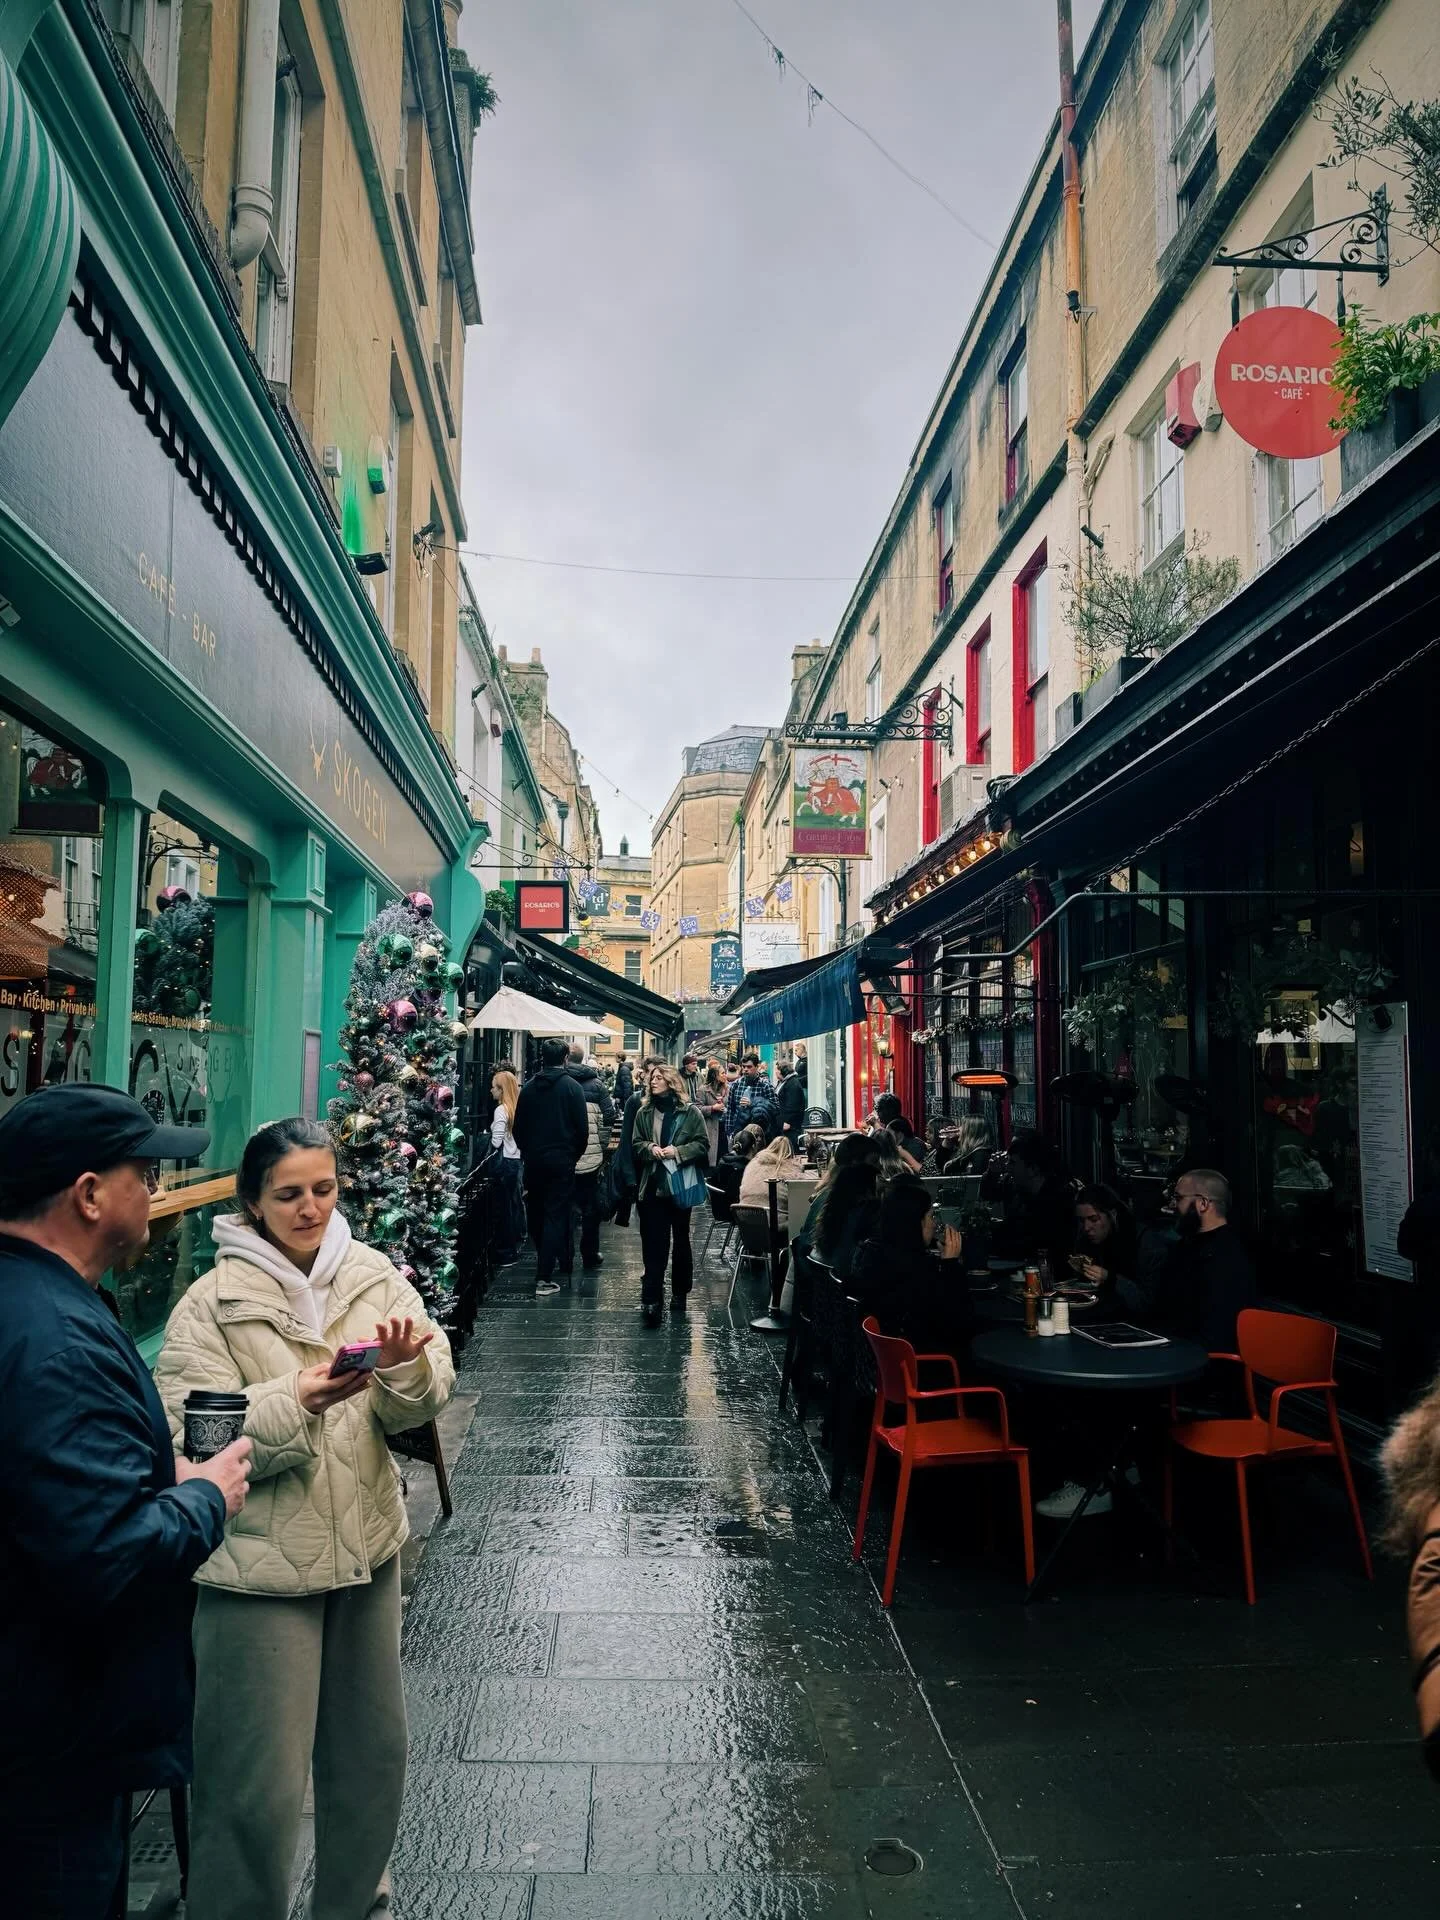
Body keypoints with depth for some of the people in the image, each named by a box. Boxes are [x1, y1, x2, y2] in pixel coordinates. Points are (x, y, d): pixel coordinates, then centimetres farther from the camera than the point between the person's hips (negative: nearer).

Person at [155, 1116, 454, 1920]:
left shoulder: (375, 1276, -1)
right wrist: (298, 1401, -29)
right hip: (262, 1566, -4)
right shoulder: (212, 1304, -11)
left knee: (374, 1748, 19)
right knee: (262, 1784, 3)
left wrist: (406, 1365, -26)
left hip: (367, 1545, 5)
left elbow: (424, 1402, -3)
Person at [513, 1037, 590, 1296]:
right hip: (562, 1161, -3)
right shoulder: (572, 1087, -8)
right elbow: (582, 1128, -9)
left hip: (533, 1160, 4)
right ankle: (544, 1278, -5)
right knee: (556, 1215, -1)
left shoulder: (528, 1088, 2)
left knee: (536, 1213, 18)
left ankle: (545, 1259, 36)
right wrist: (575, 1154, 7)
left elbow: (518, 1127, 4)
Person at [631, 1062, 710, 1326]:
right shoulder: (644, 1113, 6)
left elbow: (702, 1145, -5)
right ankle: (652, 1301, -8)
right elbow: (636, 1145, 8)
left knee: (681, 1241, 14)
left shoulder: (689, 1112, -4)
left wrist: (678, 1151, -18)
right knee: (653, 1244, -6)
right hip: (653, 1185, 1)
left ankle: (679, 1293, 30)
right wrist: (650, 1148, -12)